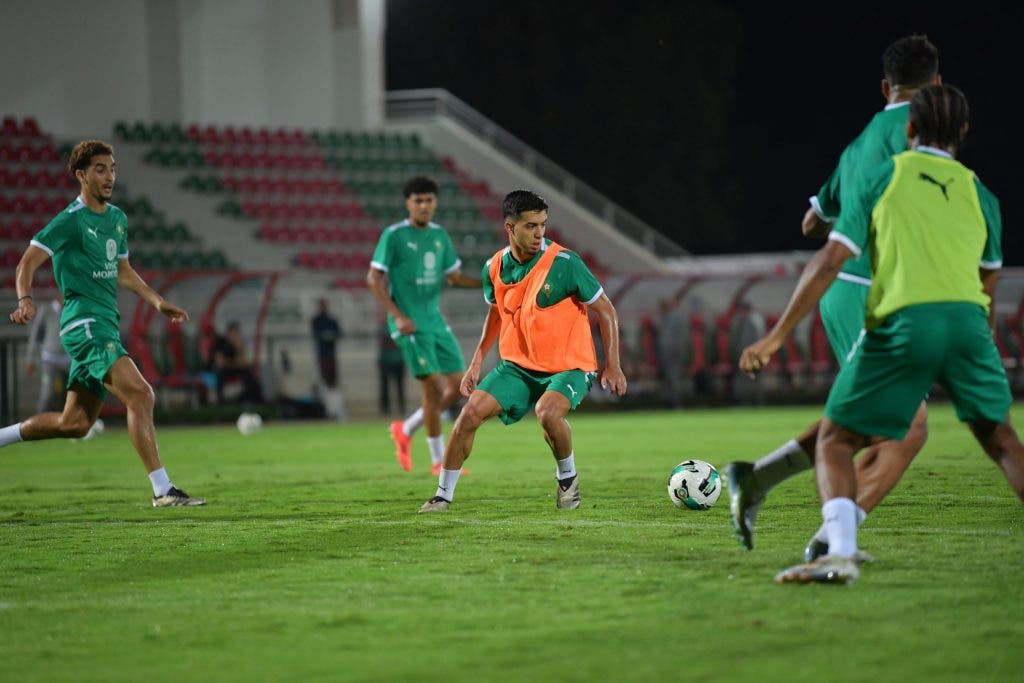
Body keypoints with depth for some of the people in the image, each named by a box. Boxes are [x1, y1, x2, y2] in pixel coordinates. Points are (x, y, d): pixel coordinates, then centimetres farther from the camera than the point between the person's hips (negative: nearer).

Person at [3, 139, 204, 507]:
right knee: (140, 393, -22)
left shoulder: (117, 218, 16)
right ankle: (163, 490, -24)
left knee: (73, 424, 11)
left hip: (106, 325, 9)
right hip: (85, 323, -9)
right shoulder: (72, 219, -9)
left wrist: (158, 302, 21)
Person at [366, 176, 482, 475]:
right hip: (410, 324, -7)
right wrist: (398, 316, -17)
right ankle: (439, 461, 0)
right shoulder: (394, 235, -8)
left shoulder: (439, 235, 11)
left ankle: (406, 430, 22)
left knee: (458, 385, 4)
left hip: (435, 320, 7)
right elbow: (374, 278, -8)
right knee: (433, 387, -11)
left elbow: (454, 276, 19)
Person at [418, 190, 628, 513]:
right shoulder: (494, 268, -3)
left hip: (568, 366, -5)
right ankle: (443, 495, 4)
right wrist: (477, 361, 14)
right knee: (471, 412, -11)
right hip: (517, 365, 5)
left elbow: (606, 311, -8)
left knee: (547, 412, -33)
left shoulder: (564, 262, -18)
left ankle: (567, 477, -4)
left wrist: (612, 365, -9)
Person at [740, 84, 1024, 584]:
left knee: (835, 442, 7)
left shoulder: (883, 177, 14)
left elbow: (828, 263, 6)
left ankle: (840, 553, -15)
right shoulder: (978, 193, 22)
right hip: (966, 320, 3)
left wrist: (777, 335, 7)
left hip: (900, 322, -3)